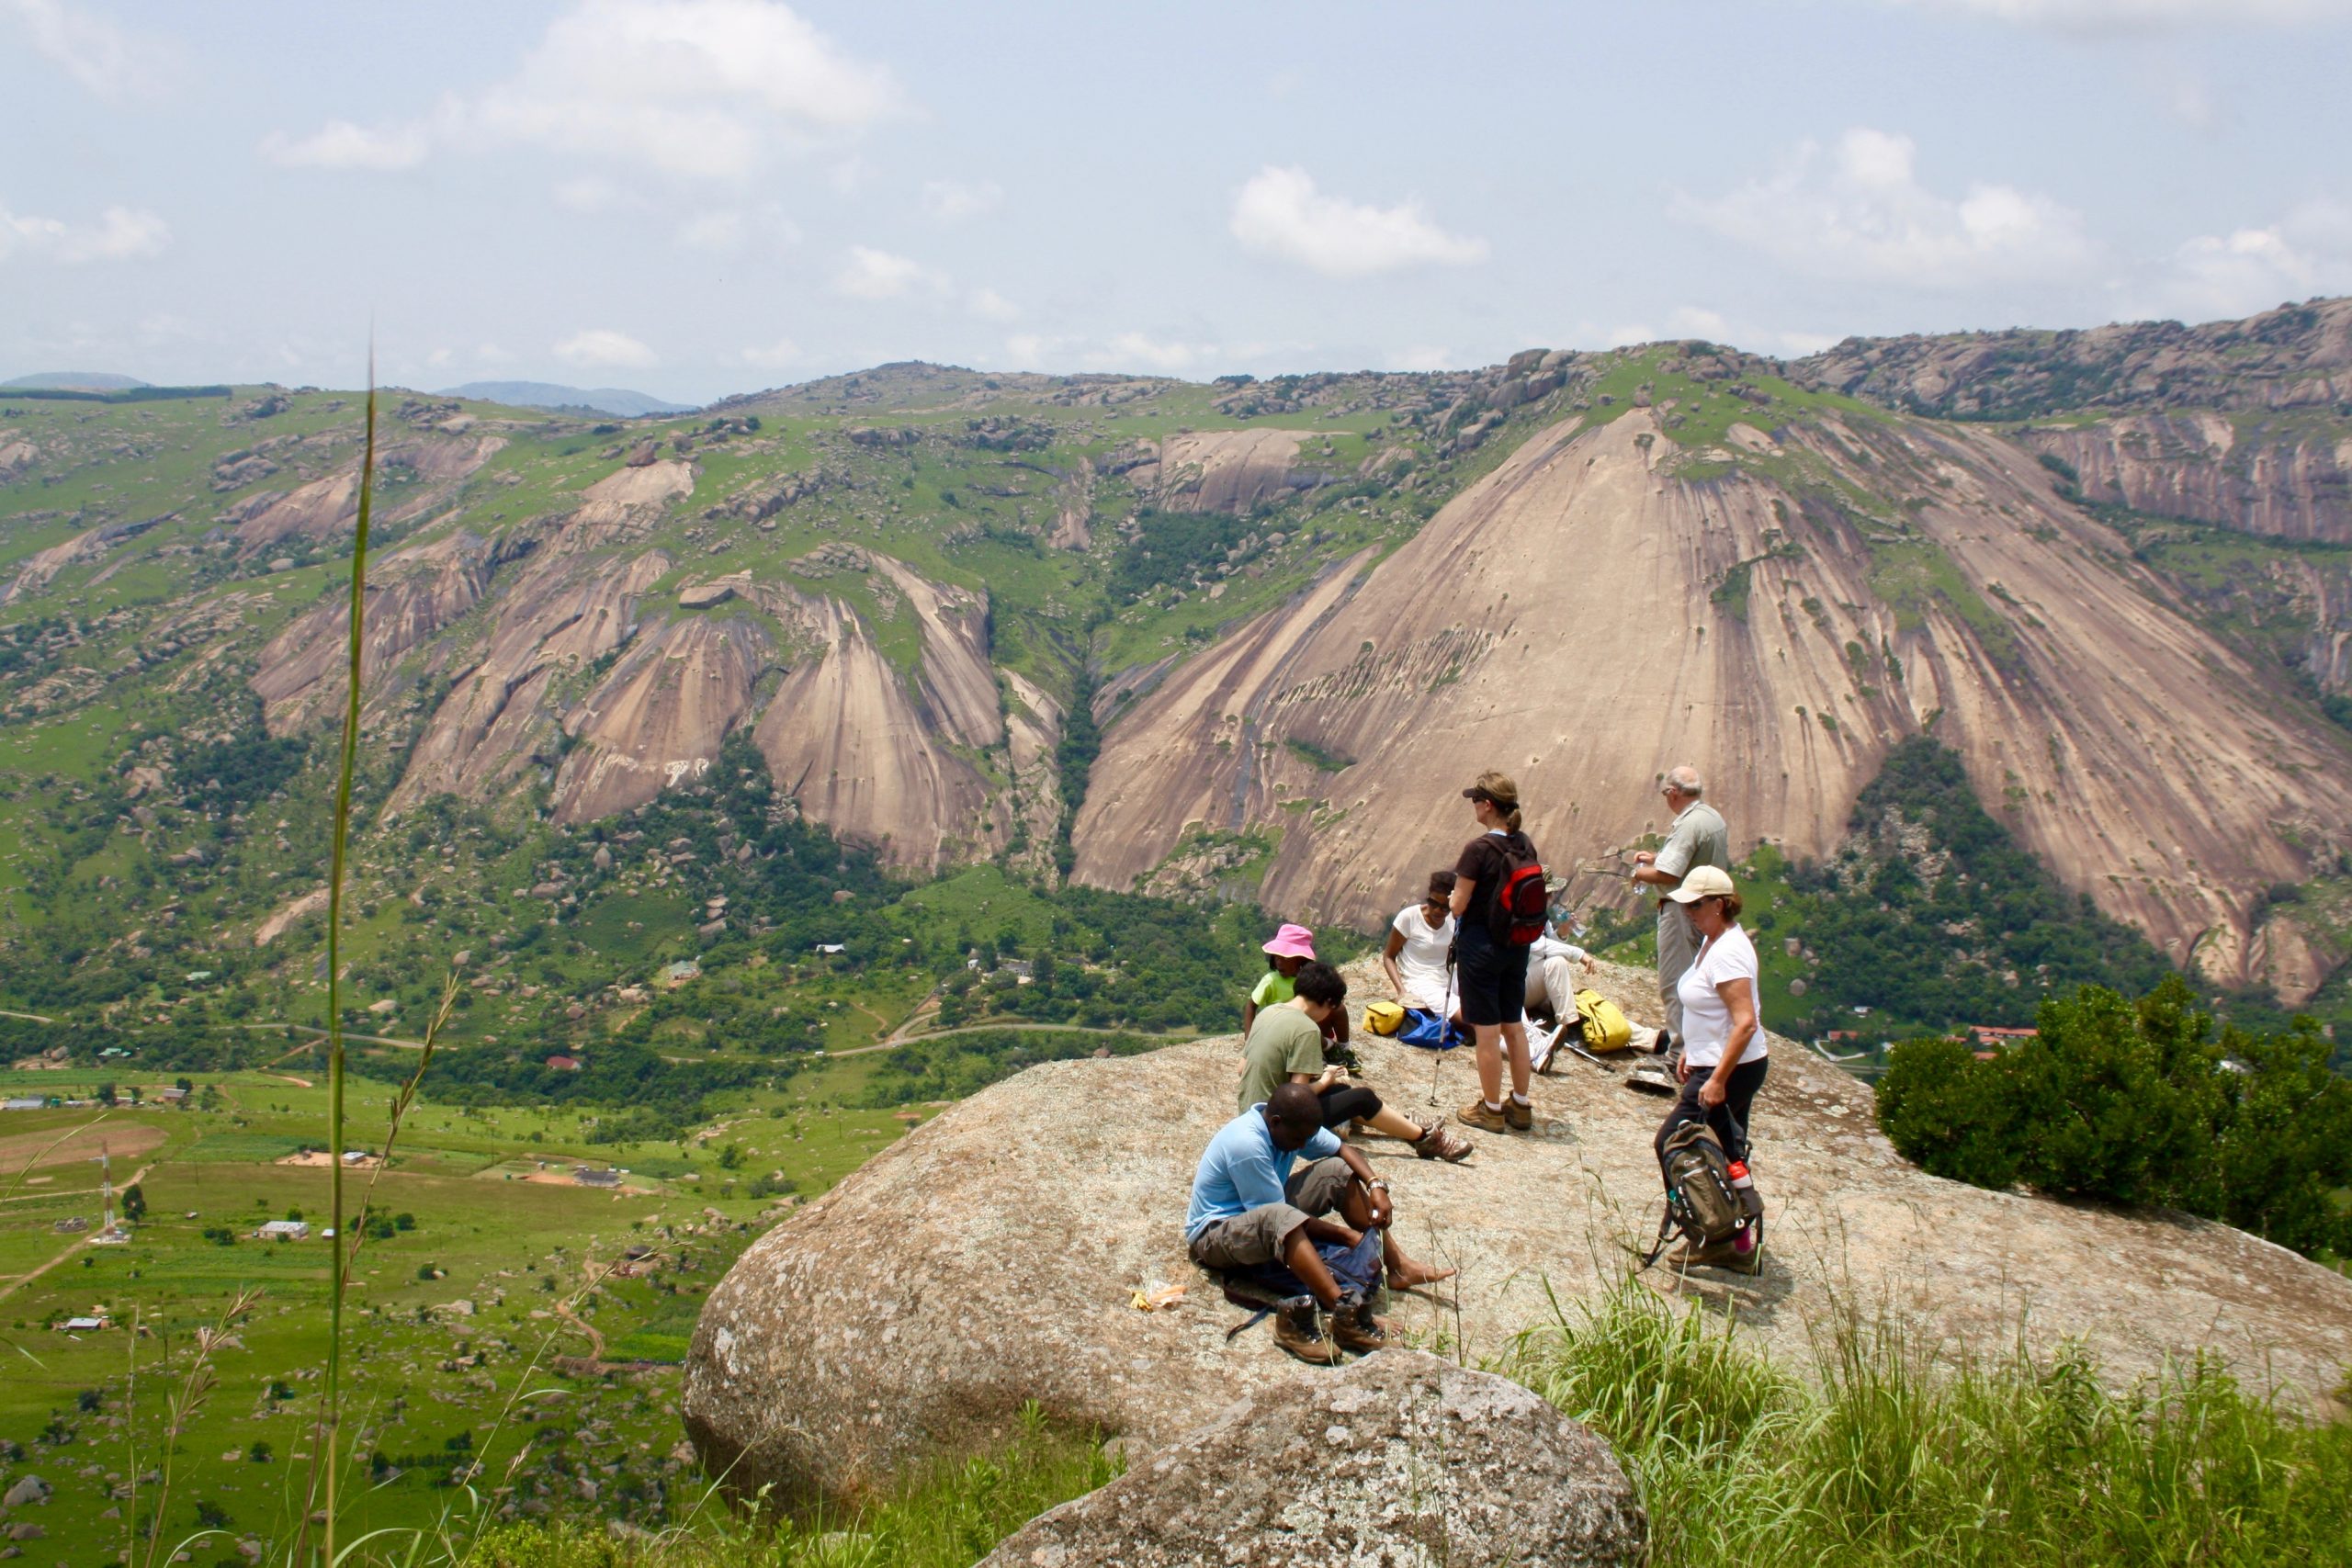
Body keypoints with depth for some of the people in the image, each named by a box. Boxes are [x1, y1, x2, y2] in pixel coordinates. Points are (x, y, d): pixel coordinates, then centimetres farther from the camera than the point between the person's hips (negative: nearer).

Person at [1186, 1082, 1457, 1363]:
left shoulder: (1291, 1125, -5)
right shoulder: (1247, 1144, -30)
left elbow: (1341, 1150, 8)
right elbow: (1280, 1215, -26)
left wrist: (1376, 1186, -11)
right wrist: (1346, 1235, -20)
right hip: (1213, 1232, -10)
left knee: (1337, 1171, -1)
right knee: (1278, 1218, -42)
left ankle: (1398, 1266, -2)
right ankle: (1344, 1311, -55)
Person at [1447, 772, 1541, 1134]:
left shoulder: (1479, 849, -19)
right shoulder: (1525, 847, 2)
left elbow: (1459, 905, -15)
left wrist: (1453, 900, 6)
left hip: (1480, 944, -7)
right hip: (1517, 943, 7)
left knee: (1486, 1030, 2)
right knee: (1514, 1025, 15)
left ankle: (1491, 1110, 11)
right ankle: (1521, 1106, 22)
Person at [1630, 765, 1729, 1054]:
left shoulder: (1688, 825, -22)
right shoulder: (1715, 818, 8)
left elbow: (1667, 875, -27)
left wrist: (1640, 873, -9)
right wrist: (1656, 857, 19)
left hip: (1683, 909, -10)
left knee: (1675, 981, -3)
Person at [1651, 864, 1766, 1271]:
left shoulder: (1727, 952, -24)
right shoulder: (1713, 940, 8)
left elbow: (1745, 1023, -29)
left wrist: (1717, 1080, -28)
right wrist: (1691, 1051, 21)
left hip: (1731, 1069, -10)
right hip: (1715, 1062, 10)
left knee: (1673, 1145, -1)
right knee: (1727, 1154, 14)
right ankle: (1742, 1244, 20)